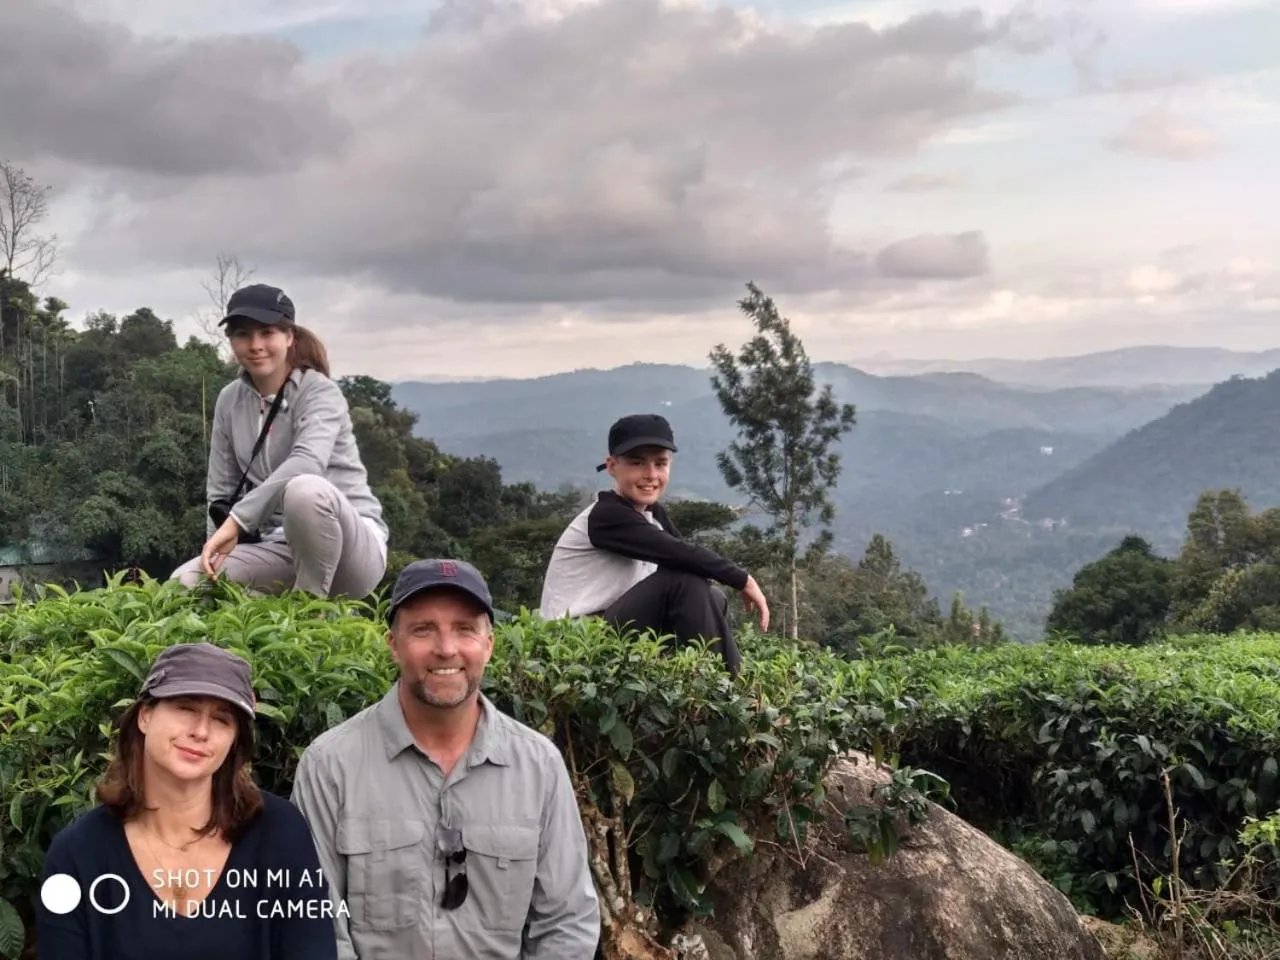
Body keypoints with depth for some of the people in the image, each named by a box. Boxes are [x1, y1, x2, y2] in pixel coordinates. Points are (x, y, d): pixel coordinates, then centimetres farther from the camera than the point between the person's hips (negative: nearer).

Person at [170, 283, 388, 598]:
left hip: (352, 547, -5)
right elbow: (222, 493, 9)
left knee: (305, 489, -38)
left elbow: (306, 463, -32)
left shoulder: (320, 392, -11)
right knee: (186, 582, -17)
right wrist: (218, 553, -4)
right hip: (279, 547, 5)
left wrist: (238, 519, -36)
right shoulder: (230, 400, 7)